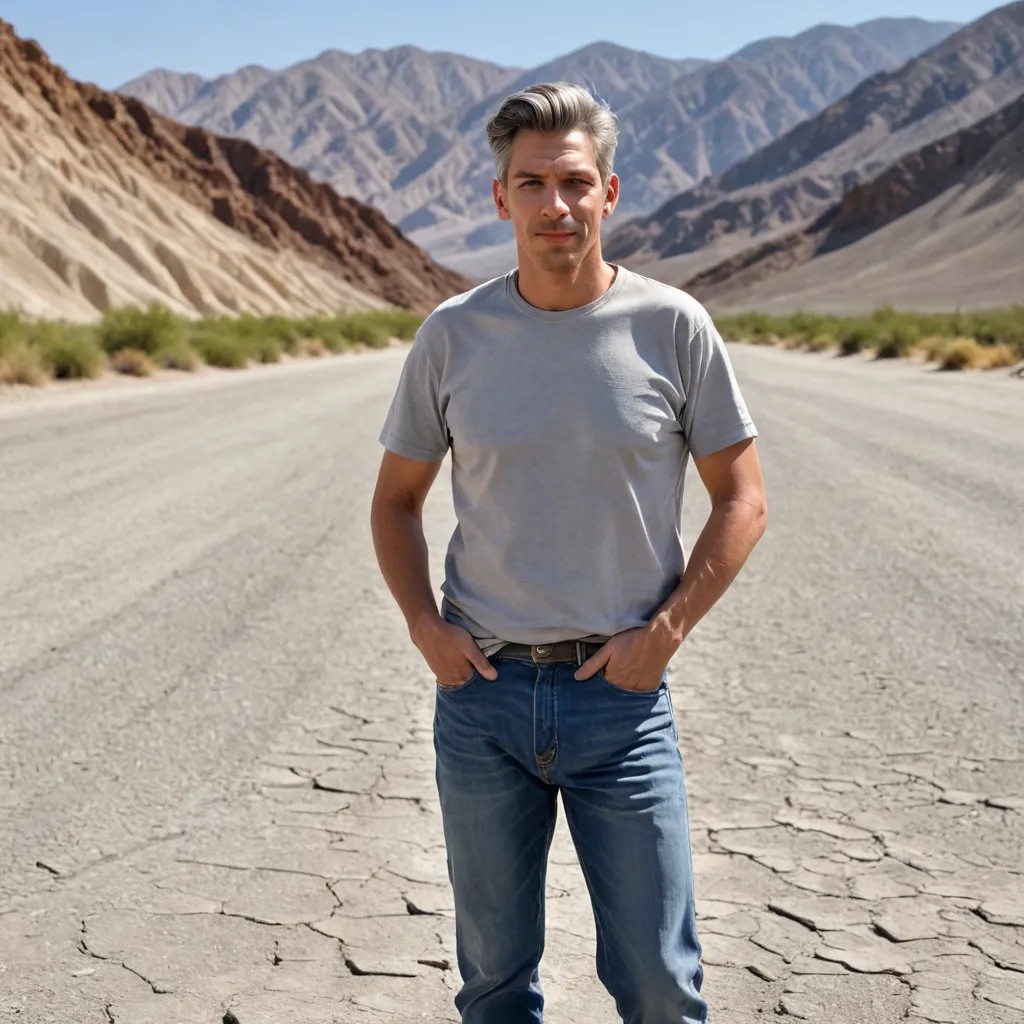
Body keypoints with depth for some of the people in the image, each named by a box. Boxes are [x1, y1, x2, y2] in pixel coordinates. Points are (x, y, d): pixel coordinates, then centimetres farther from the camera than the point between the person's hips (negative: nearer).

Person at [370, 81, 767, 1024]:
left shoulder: (672, 327, -5)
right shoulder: (452, 335, -1)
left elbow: (742, 501, 1)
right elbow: (396, 499, 11)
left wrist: (662, 633, -9)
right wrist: (424, 626, -3)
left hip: (621, 693, -1)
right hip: (480, 693, 2)